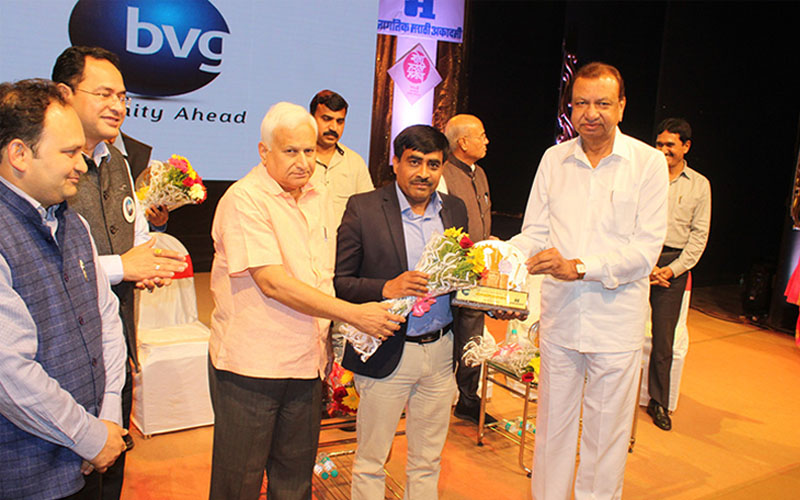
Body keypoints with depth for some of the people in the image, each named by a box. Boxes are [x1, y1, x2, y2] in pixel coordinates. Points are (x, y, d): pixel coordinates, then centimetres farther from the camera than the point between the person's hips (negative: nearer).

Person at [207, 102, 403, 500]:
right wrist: (354, 314, -22)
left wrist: (331, 342, 12)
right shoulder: (244, 199, -14)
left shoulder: (315, 197, 10)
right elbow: (273, 283, -21)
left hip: (306, 364, 6)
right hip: (250, 365, -6)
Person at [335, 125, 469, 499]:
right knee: (370, 463, 11)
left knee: (427, 463, 18)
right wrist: (386, 288, -24)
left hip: (441, 352, 4)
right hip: (387, 353, -4)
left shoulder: (455, 209, 7)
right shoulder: (363, 208, -7)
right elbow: (339, 281, -8)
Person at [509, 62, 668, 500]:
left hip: (616, 319, -2)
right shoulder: (553, 159, 5)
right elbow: (534, 232, 4)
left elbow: (645, 249, -10)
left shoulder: (648, 162, -4)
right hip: (559, 315, 3)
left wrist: (578, 266, -22)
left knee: (606, 431, 10)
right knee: (553, 422, 14)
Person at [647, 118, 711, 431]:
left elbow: (699, 234, 7)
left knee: (663, 338, 4)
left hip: (673, 265, 1)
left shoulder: (700, 185, 8)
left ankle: (659, 402, 17)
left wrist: (674, 268, -5)